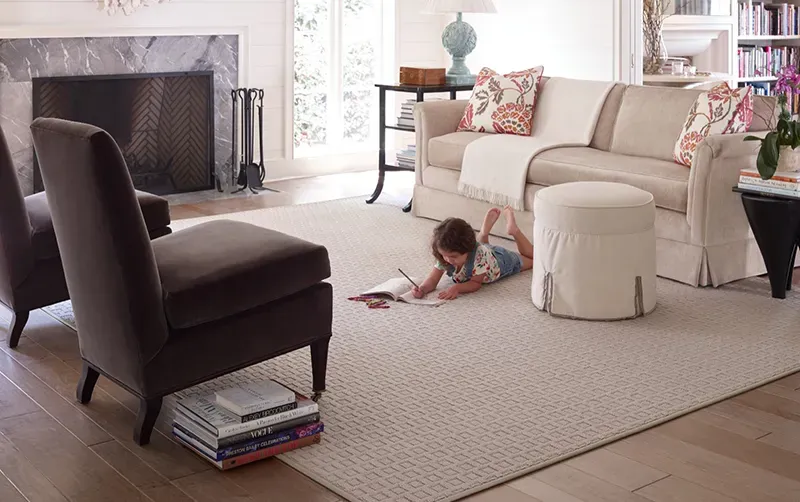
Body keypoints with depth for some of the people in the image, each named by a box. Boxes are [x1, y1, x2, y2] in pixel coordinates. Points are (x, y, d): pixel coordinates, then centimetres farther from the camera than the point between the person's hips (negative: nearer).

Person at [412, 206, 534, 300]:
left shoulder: (479, 254, -50)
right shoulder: (445, 256, -37)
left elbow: (476, 283, -40)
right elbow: (432, 280, -37)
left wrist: (457, 288, -57)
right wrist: (422, 289, -58)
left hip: (502, 259, -4)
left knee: (532, 259, 24)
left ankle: (513, 230, 26)